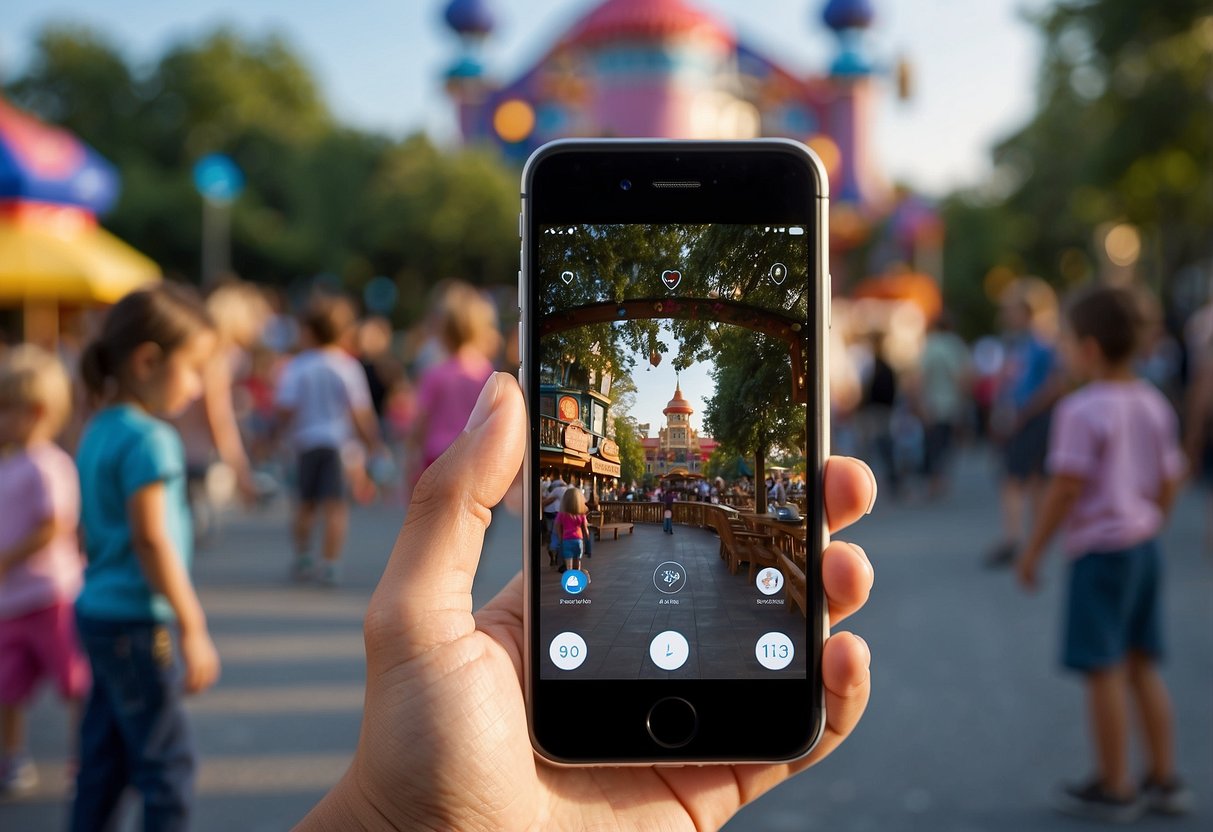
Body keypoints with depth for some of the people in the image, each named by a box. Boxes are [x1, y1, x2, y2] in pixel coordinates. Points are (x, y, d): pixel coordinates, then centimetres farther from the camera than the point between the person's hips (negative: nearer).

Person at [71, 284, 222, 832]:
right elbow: (151, 539, -22)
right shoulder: (149, 439, -18)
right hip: (138, 623, -9)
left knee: (104, 755, 17)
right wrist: (193, 630, -18)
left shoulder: (98, 431, 10)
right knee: (167, 758, 2)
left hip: (97, 612, 9)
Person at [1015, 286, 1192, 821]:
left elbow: (1067, 488, -18)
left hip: (1099, 550, -8)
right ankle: (1164, 779, 22)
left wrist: (1034, 549, -9)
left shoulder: (1082, 410, -17)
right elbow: (1169, 481, 11)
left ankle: (1114, 787, 9)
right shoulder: (1154, 405, 7)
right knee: (1142, 666, 16)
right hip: (1144, 545, 8)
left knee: (1102, 667, 1)